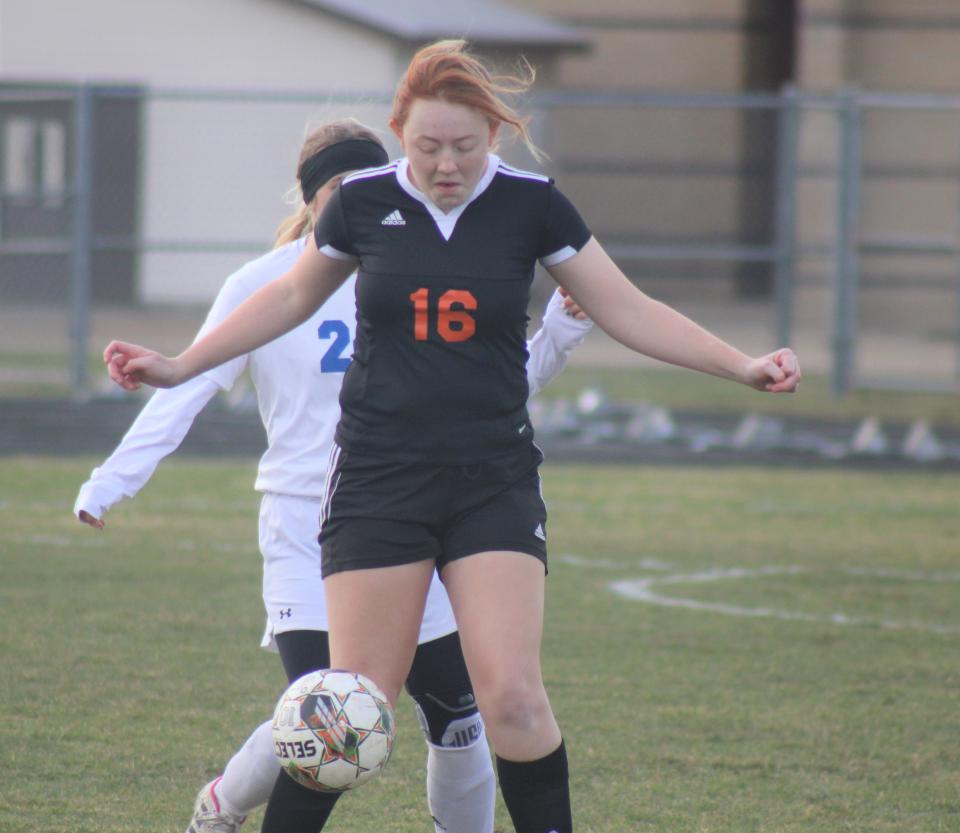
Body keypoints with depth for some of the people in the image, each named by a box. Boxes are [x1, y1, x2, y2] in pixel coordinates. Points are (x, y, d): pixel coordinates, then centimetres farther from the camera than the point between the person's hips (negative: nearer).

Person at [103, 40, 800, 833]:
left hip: (494, 481, 0)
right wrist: (179, 366, 14)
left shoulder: (531, 205, -2)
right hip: (378, 478, 0)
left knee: (514, 697, -14)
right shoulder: (362, 202, -1)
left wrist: (742, 366, -6)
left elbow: (628, 310, 4)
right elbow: (292, 297, 16)